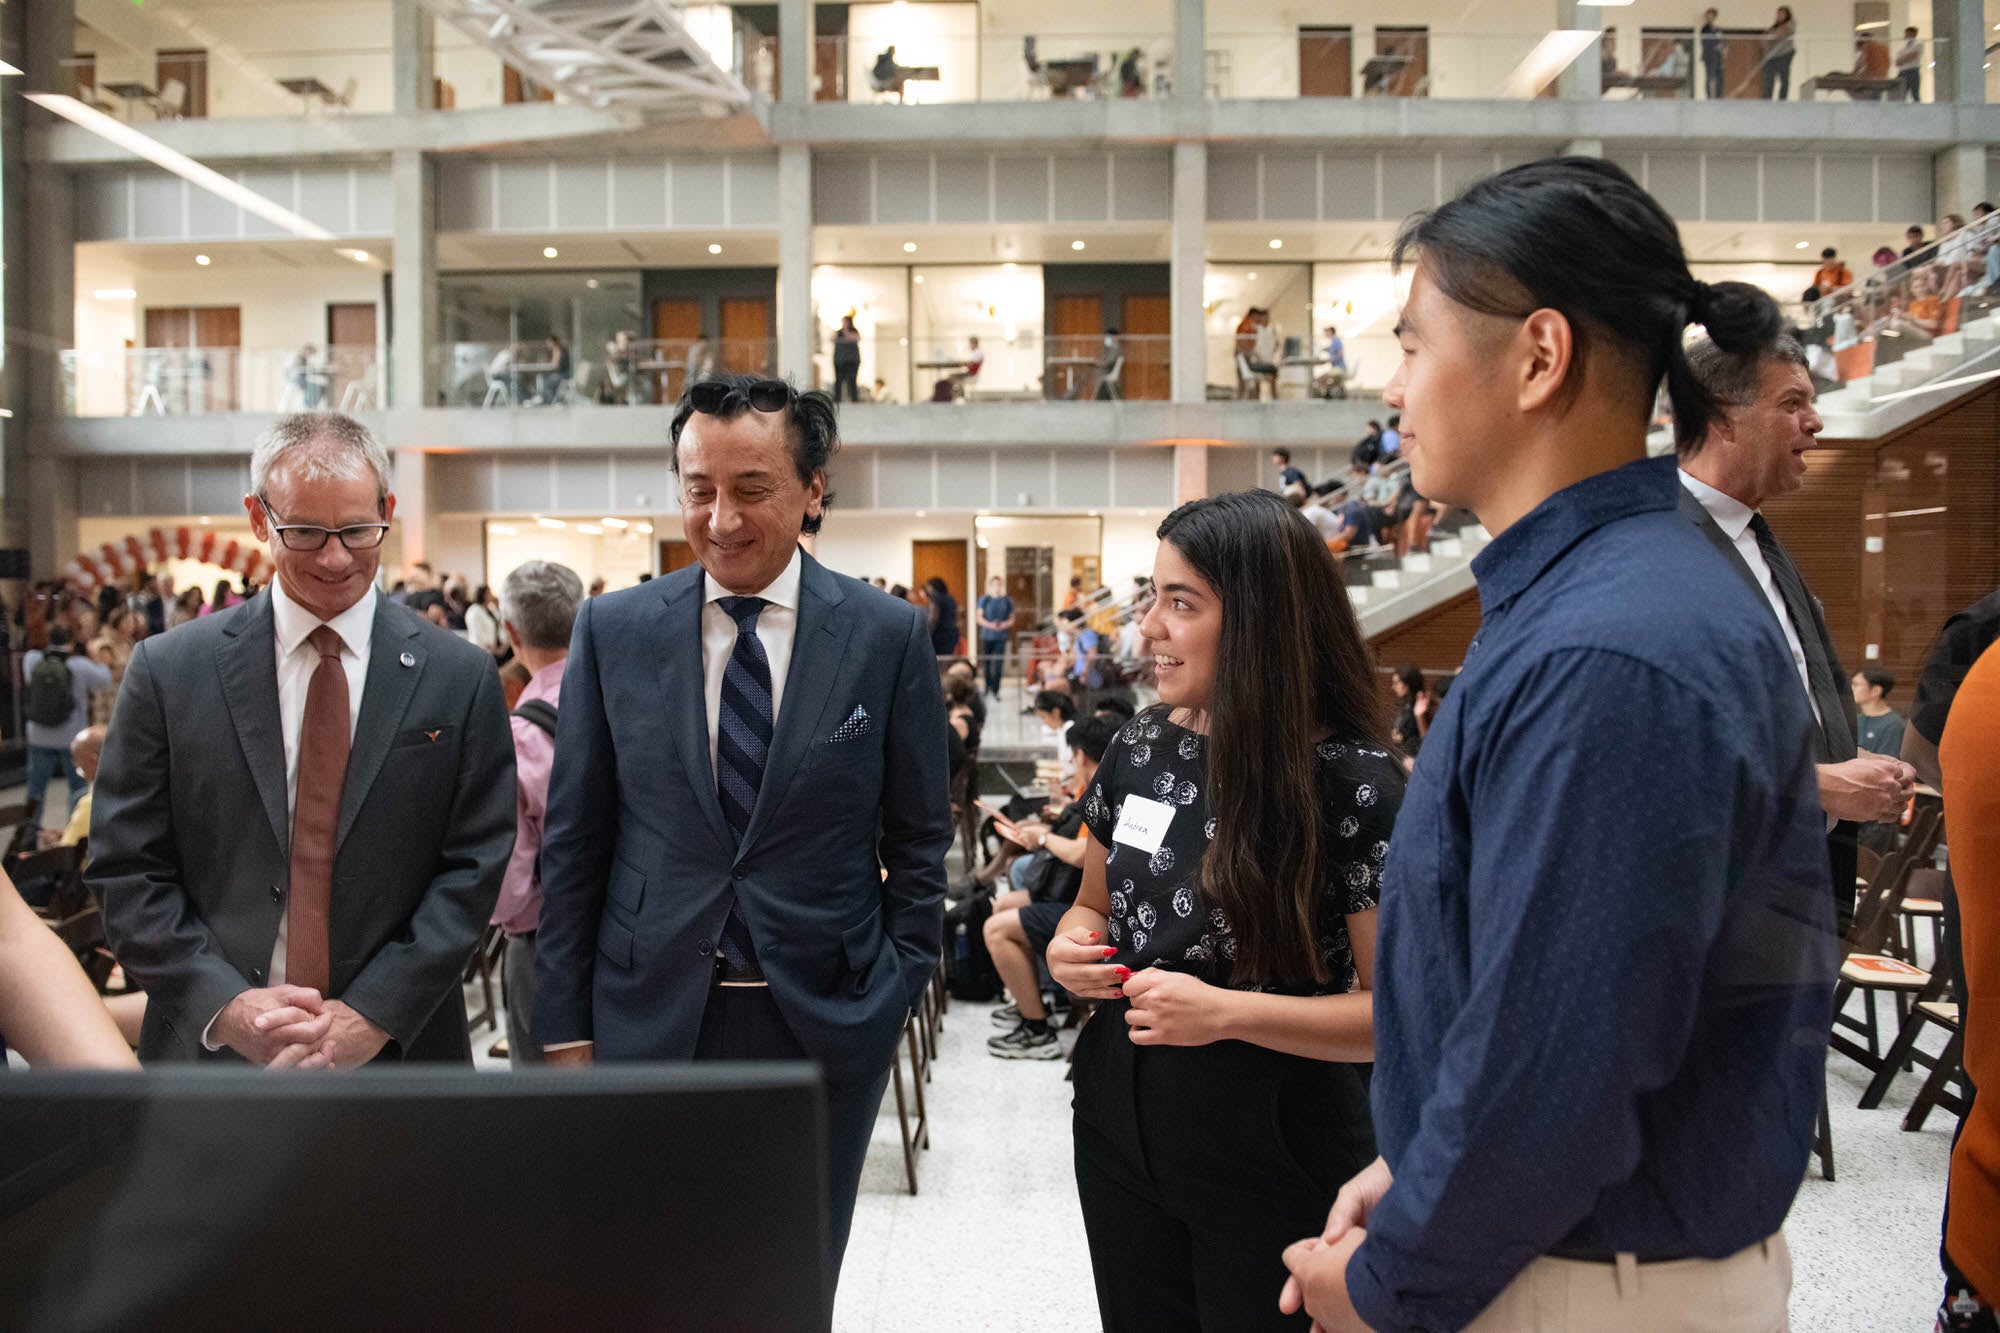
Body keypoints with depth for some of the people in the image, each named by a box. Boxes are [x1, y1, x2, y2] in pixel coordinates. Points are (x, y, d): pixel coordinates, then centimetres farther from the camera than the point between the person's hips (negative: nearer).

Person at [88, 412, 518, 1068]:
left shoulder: (462, 678, -4)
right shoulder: (167, 670, -3)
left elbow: (474, 865, -6)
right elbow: (125, 869, -3)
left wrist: (375, 1013, -14)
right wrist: (222, 1006, -14)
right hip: (211, 1046, 1)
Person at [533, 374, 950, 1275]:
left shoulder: (889, 636, -4)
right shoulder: (612, 630, -1)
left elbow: (918, 839, 2)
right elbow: (572, 843, 2)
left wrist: (895, 993, -2)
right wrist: (565, 1027, 1)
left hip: (824, 1027, 0)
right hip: (649, 1021, 1)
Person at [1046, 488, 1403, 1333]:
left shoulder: (1354, 785, -17)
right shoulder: (1144, 748, -1)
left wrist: (1228, 1012, -27)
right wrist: (1073, 943, -7)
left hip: (1274, 1167, -5)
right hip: (1120, 1135, 5)